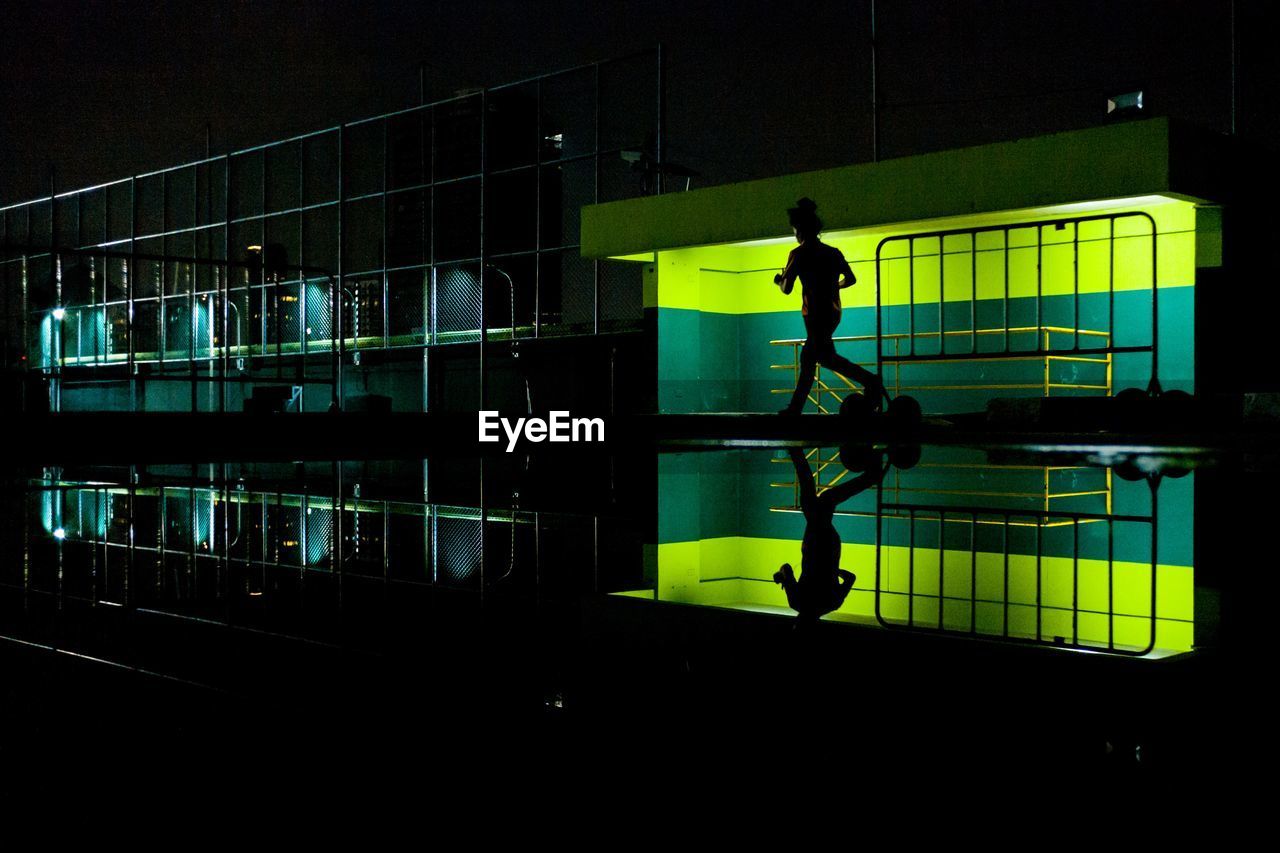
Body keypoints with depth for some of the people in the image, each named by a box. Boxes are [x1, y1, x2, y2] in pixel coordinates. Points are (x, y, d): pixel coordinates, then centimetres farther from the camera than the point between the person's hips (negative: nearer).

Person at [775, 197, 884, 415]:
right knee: (807, 358, 12)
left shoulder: (799, 254, -5)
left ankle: (869, 380, -22)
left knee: (825, 356, -10)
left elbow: (786, 289, -7)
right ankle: (795, 407, 14)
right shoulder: (833, 252, 11)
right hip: (833, 311, 8)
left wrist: (779, 280, 15)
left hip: (815, 312, -7)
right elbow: (851, 279, 13)